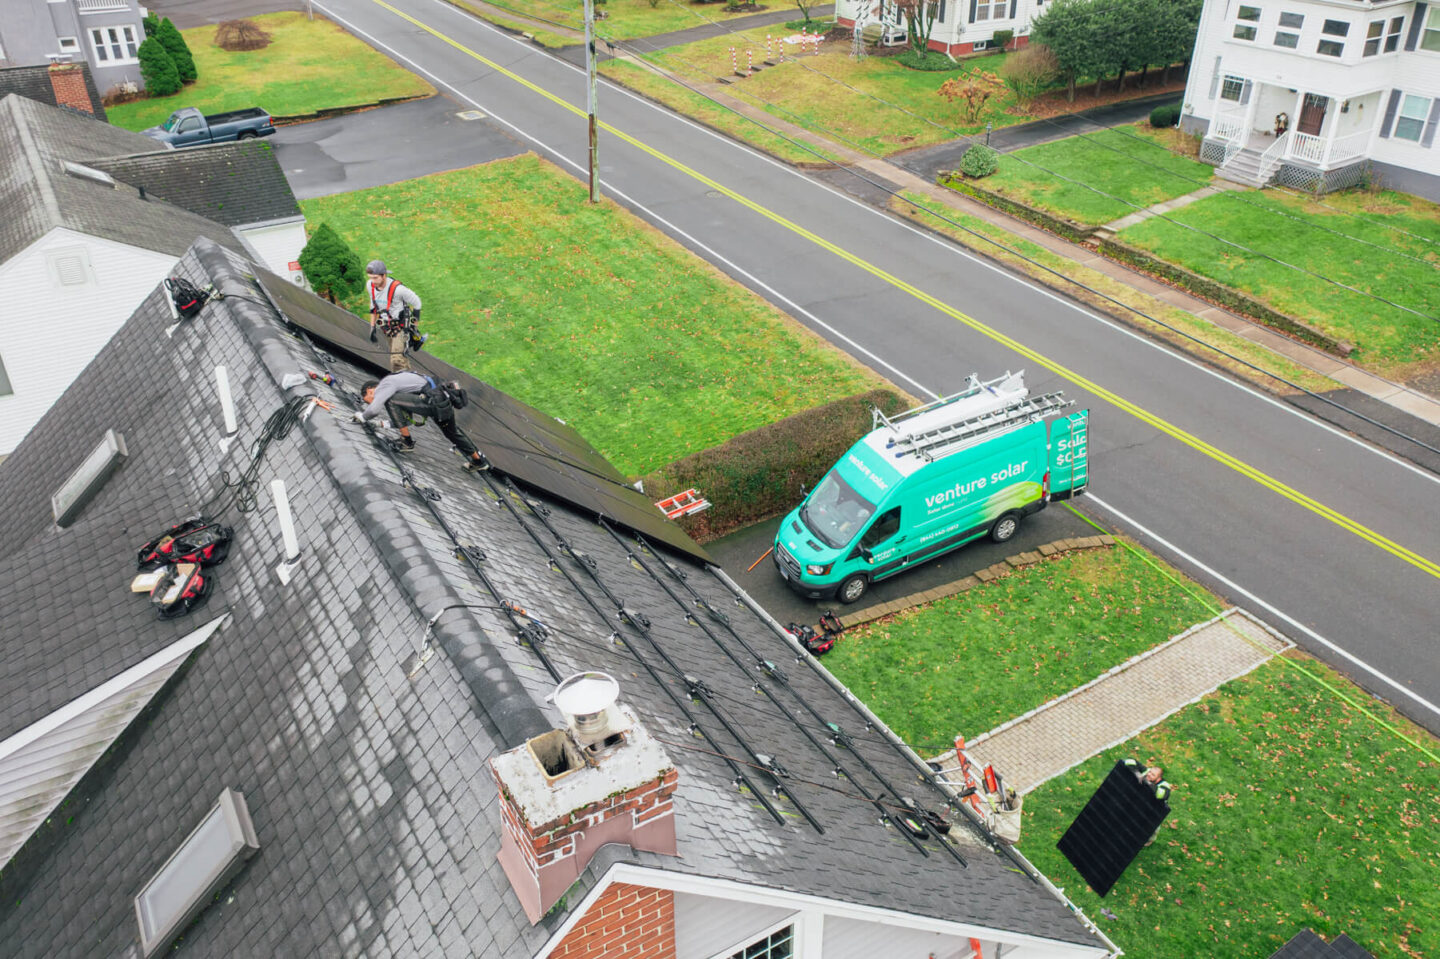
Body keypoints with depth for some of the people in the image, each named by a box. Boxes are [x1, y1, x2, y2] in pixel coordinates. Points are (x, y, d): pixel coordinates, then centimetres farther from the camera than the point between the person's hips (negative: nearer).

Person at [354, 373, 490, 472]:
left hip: (433, 401, -10)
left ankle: (407, 442, -3)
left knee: (392, 400, -10)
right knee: (452, 433, 29)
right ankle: (479, 461, 44)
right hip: (445, 403, 10)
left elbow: (373, 409, -14)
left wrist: (361, 416, 7)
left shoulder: (384, 384, 0)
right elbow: (407, 420, 31)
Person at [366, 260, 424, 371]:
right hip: (386, 328, 6)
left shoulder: (398, 288, -27)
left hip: (402, 327, -6)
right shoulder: (370, 285, -8)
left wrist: (414, 328, -7)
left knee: (397, 361, -19)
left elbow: (416, 303, -13)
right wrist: (372, 327, 11)